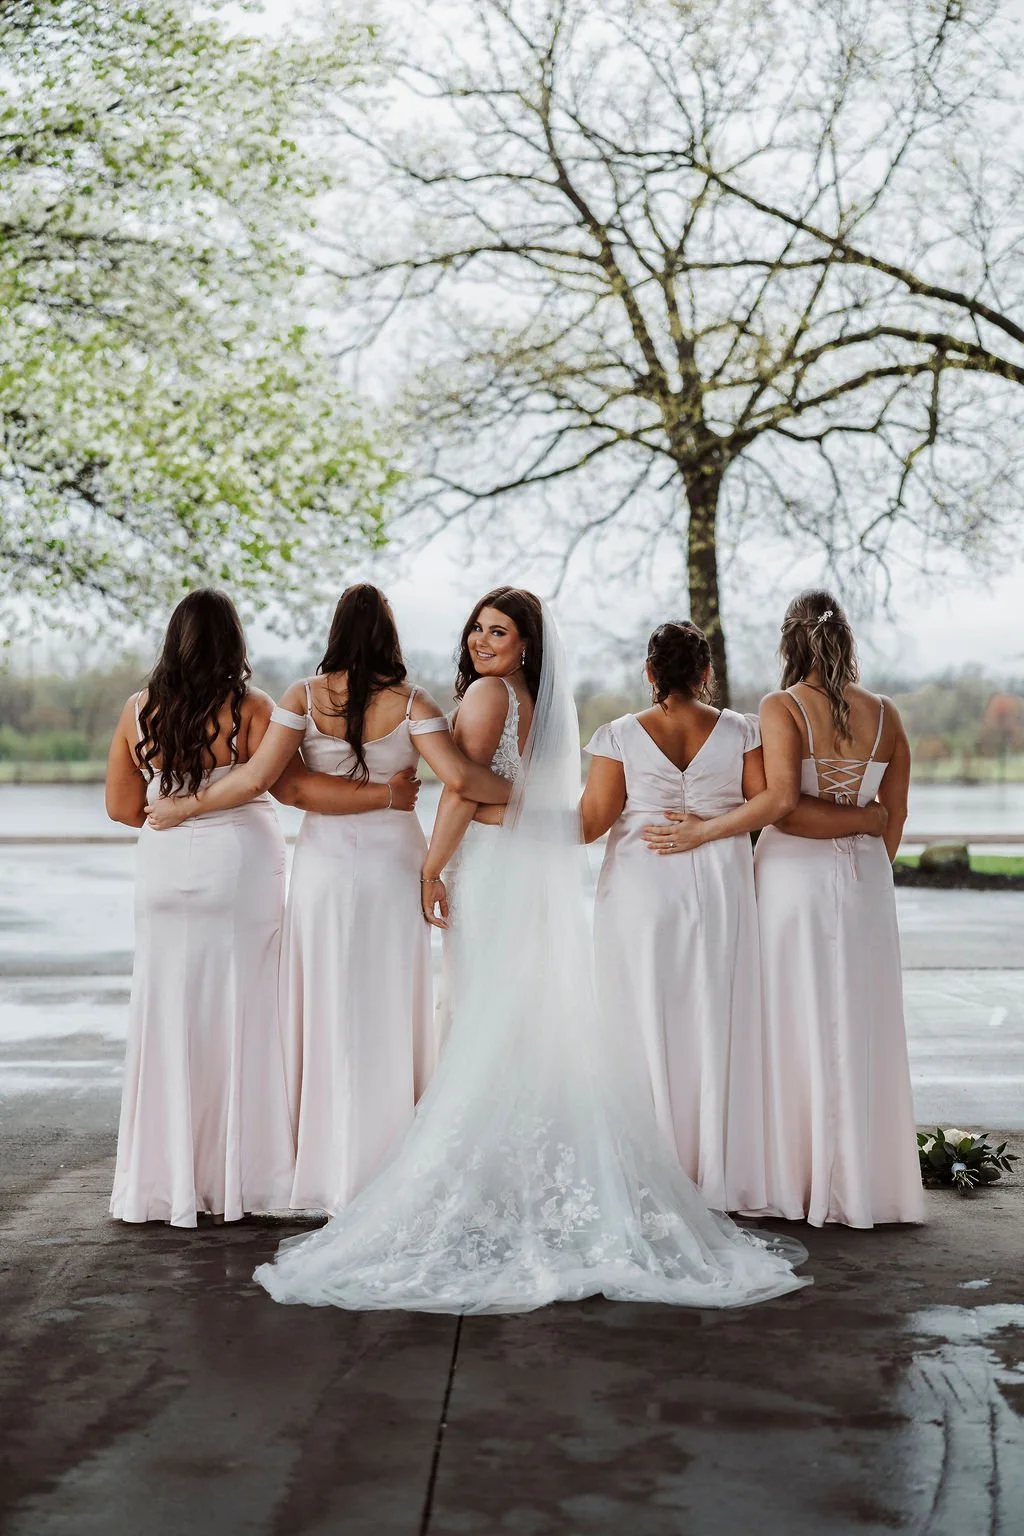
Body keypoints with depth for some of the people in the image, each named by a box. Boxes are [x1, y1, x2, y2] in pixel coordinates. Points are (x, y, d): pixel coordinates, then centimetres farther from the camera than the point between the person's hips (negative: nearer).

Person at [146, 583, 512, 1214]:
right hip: (394, 863, 0)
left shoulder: (305, 697, -5)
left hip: (325, 864, 1)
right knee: (388, 1014, 7)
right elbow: (458, 776, -18)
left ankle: (328, 1170, 14)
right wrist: (522, 790, -4)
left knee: (328, 1013, 9)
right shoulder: (409, 703, -7)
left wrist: (185, 807, 0)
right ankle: (390, 1173, 13)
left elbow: (257, 778, -12)